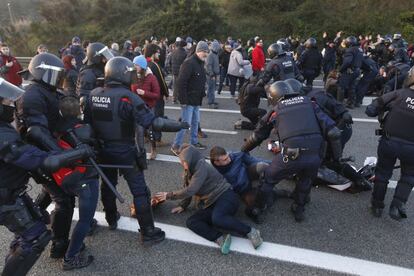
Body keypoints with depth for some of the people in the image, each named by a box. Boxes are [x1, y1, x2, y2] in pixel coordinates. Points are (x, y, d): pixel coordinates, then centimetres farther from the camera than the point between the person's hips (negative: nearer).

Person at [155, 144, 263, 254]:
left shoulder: (202, 168, -15)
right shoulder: (190, 171, 12)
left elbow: (190, 191, -21)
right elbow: (187, 189, 26)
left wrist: (169, 195, -12)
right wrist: (183, 205, 22)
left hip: (226, 197, -8)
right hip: (212, 204, 9)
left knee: (217, 218, -38)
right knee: (191, 222, -13)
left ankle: (250, 232, -22)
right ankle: (220, 238, -30)